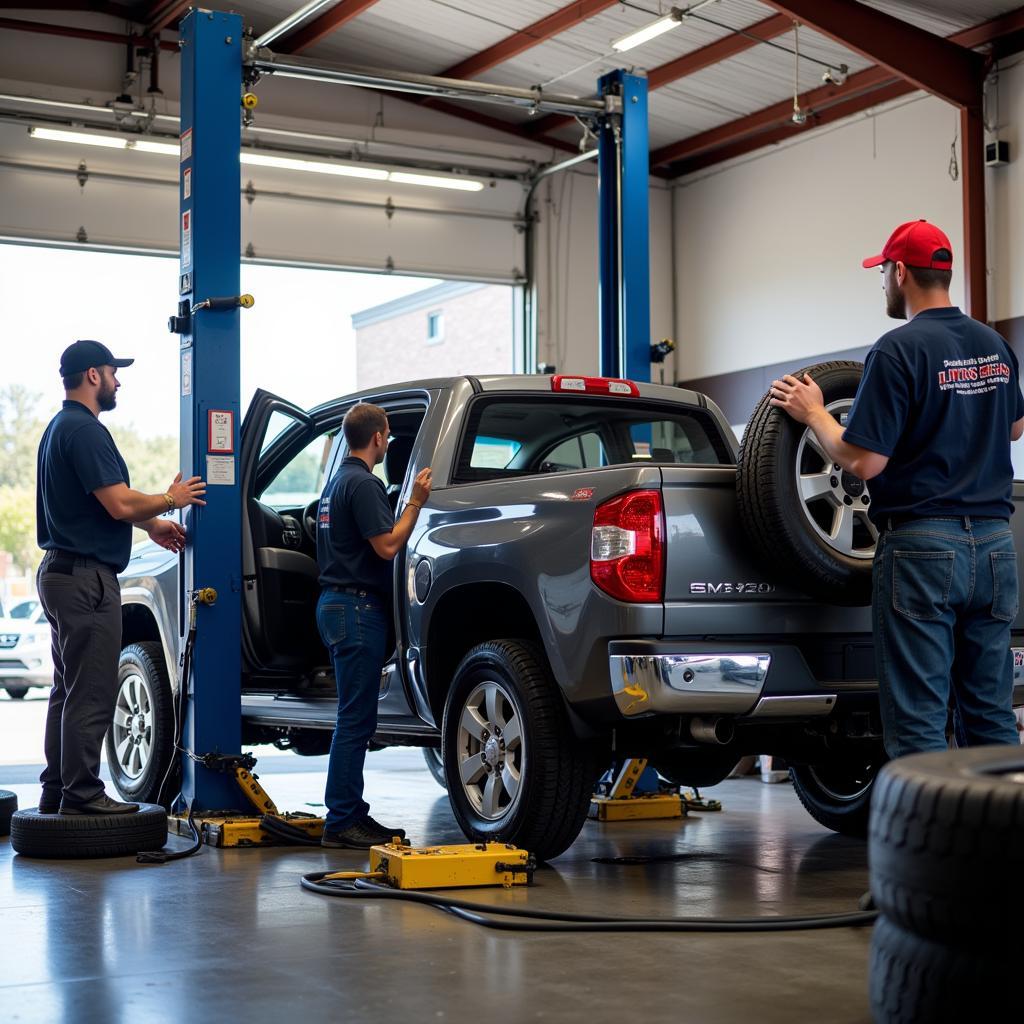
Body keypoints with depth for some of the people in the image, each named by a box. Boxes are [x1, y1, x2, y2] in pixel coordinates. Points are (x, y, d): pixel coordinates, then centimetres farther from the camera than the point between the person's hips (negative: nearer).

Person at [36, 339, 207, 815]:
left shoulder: (60, 428, 17)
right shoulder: (84, 430, -17)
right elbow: (120, 504, -21)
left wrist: (151, 524, 23)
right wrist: (171, 500, -5)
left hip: (61, 572, 11)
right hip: (87, 577, -11)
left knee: (69, 690, 15)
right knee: (90, 695, -6)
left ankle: (57, 792, 20)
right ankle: (82, 795, -3)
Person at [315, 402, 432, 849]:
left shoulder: (338, 480, 19)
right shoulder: (363, 484, -13)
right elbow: (387, 546, -19)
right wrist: (416, 502, -11)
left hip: (337, 604, 11)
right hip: (358, 607, -11)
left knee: (356, 717, 12)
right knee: (355, 719, -8)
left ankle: (351, 815, 15)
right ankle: (342, 821, -6)